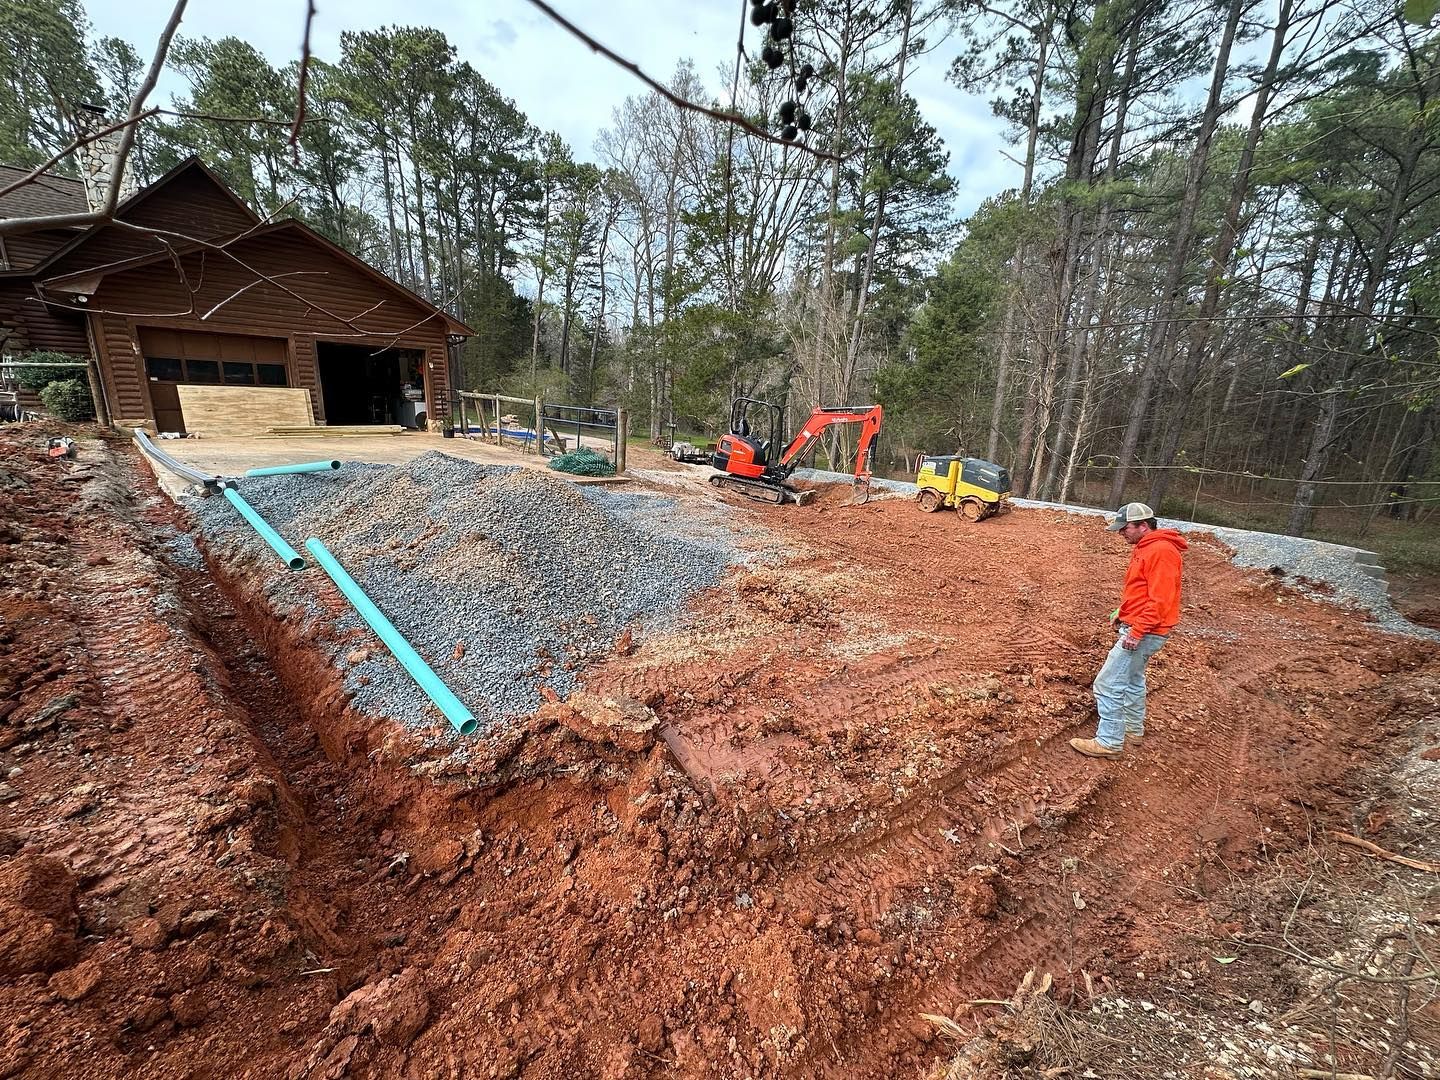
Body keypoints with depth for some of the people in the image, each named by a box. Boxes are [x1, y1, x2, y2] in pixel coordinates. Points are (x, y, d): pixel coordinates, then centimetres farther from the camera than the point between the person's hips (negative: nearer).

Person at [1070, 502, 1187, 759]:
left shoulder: (1161, 551, -20)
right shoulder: (1144, 548, 13)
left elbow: (1160, 601, -25)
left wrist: (1137, 632, -25)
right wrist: (1122, 612, 13)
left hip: (1144, 632, -11)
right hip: (1135, 627, 11)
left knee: (1108, 684, -8)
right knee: (1132, 678, 24)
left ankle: (1109, 742, 1)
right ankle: (1133, 727, 40)